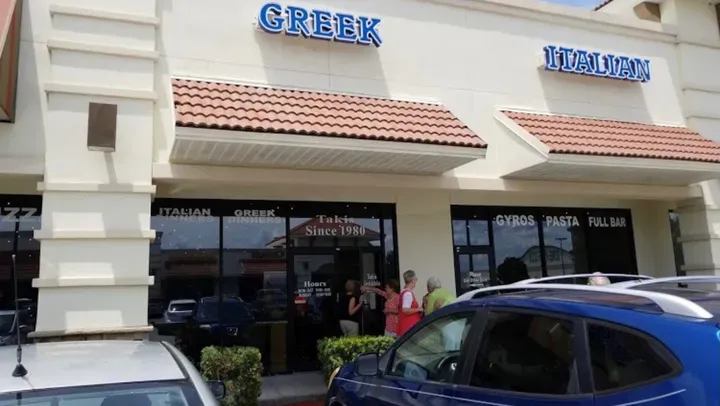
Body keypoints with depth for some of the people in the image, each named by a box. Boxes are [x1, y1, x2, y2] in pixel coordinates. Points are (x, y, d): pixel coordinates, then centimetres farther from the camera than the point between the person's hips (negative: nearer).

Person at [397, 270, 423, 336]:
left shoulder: (404, 292, 13)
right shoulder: (408, 293, -17)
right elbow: (405, 310, -26)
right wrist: (419, 309, -15)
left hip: (408, 325, 10)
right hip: (409, 326, -10)